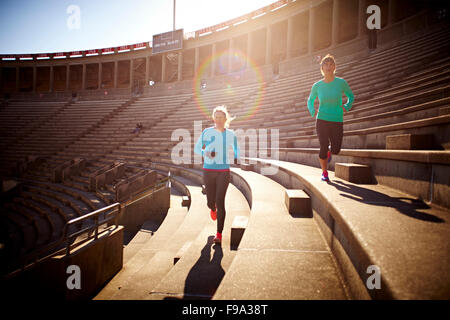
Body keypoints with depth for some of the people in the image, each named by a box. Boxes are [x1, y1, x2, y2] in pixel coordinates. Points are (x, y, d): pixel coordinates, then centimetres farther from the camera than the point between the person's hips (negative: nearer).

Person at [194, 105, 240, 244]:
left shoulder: (231, 135, 2)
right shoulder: (206, 132, 0)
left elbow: (236, 152, 15)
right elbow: (197, 148, 7)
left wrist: (234, 158, -8)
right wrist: (205, 153, -14)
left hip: (224, 172, -1)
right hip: (208, 171, 1)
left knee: (220, 202, -10)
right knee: (211, 202, 7)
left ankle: (219, 234, 2)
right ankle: (213, 209, 48)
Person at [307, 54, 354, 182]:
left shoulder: (341, 82, -2)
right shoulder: (317, 86, 0)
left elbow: (351, 96, 14)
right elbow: (310, 101, 16)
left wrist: (346, 108, -4)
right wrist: (313, 112, -3)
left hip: (337, 122, 1)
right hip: (322, 120, 0)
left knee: (335, 150, 0)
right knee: (323, 147, -6)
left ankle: (329, 150, 40)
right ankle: (324, 173, 18)